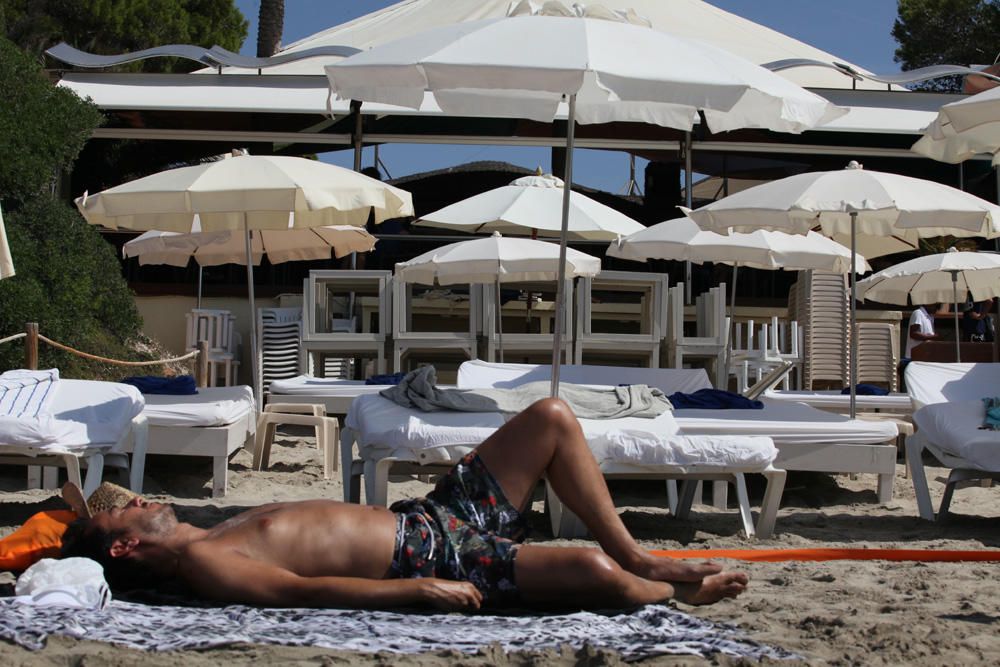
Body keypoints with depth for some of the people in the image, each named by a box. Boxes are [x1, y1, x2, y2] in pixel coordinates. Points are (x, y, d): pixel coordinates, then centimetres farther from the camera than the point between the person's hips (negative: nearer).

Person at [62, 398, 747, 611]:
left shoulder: (222, 532, 17)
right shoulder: (201, 563, -12)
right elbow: (300, 590, -22)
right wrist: (419, 590, -29)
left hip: (425, 518, 10)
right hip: (430, 561, -10)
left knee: (553, 417, 5)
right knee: (594, 575, -28)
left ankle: (636, 556, 9)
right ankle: (681, 589, 7)